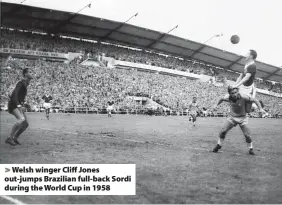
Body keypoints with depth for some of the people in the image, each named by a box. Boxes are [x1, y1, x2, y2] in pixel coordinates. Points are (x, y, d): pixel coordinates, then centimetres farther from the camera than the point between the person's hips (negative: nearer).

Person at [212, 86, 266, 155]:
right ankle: (219, 145, 14)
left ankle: (251, 149, 14)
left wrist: (260, 109, -26)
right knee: (223, 131, -7)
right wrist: (217, 105, 15)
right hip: (232, 117, 2)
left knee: (247, 134, -8)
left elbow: (255, 100, -18)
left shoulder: (243, 97, -27)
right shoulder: (227, 97, -18)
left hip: (242, 118, -2)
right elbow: (222, 99, 7)